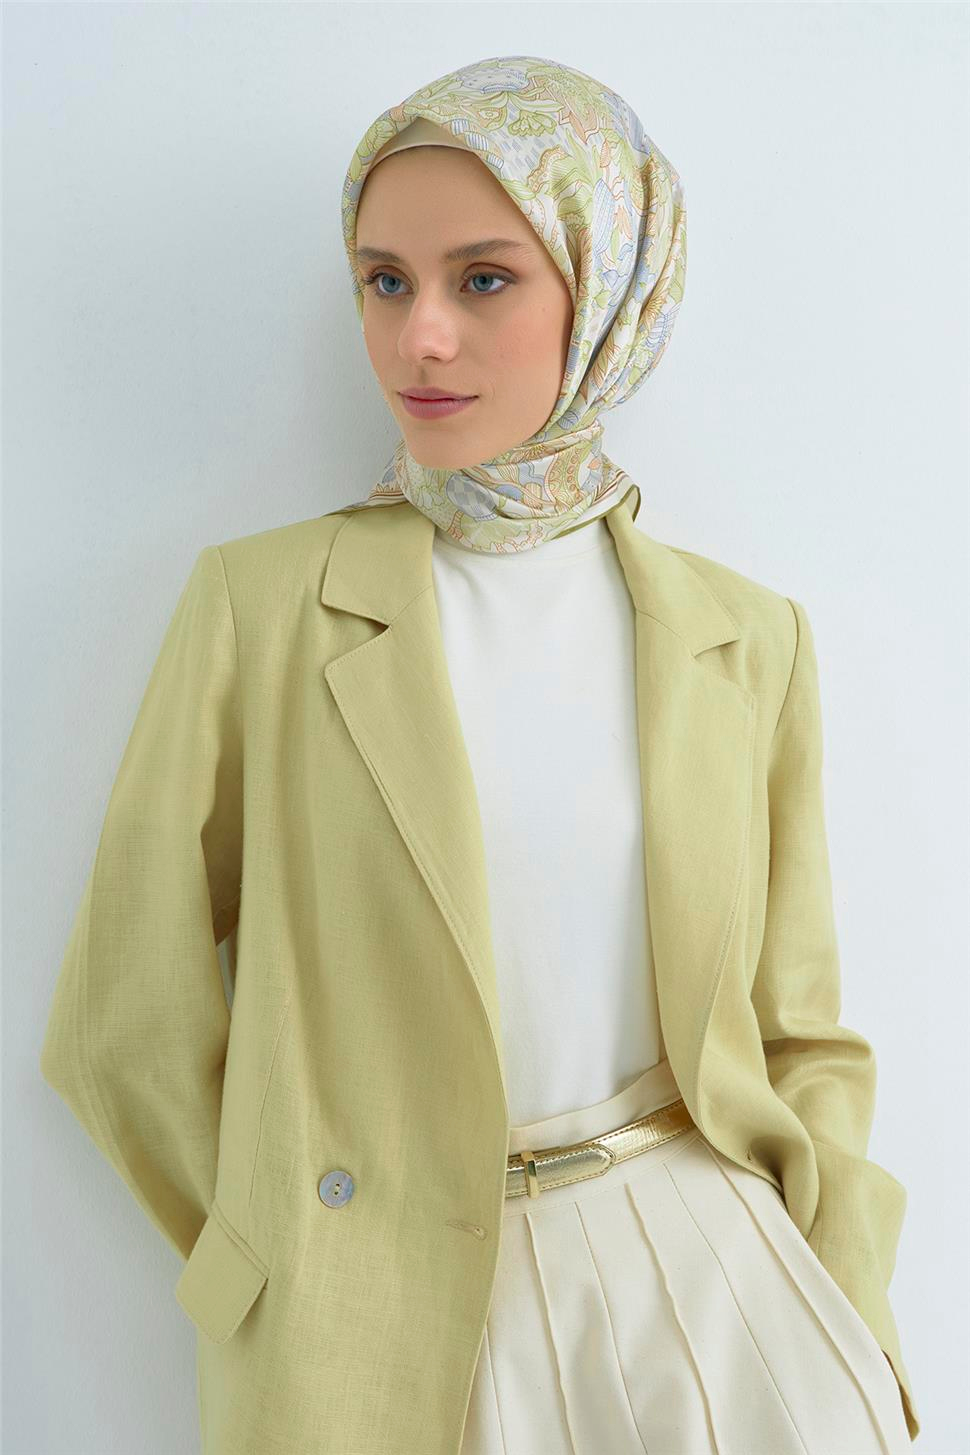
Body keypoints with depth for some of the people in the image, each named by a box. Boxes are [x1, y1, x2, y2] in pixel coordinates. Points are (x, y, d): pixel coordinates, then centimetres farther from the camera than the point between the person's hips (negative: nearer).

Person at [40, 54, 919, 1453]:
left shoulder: (749, 638, 3)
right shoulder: (260, 602, -3)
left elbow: (801, 1037, 8)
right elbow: (127, 1023, 0)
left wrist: (848, 1333, -2)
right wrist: (307, 1280, 0)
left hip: (698, 1242, 2)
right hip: (383, 1294, -1)